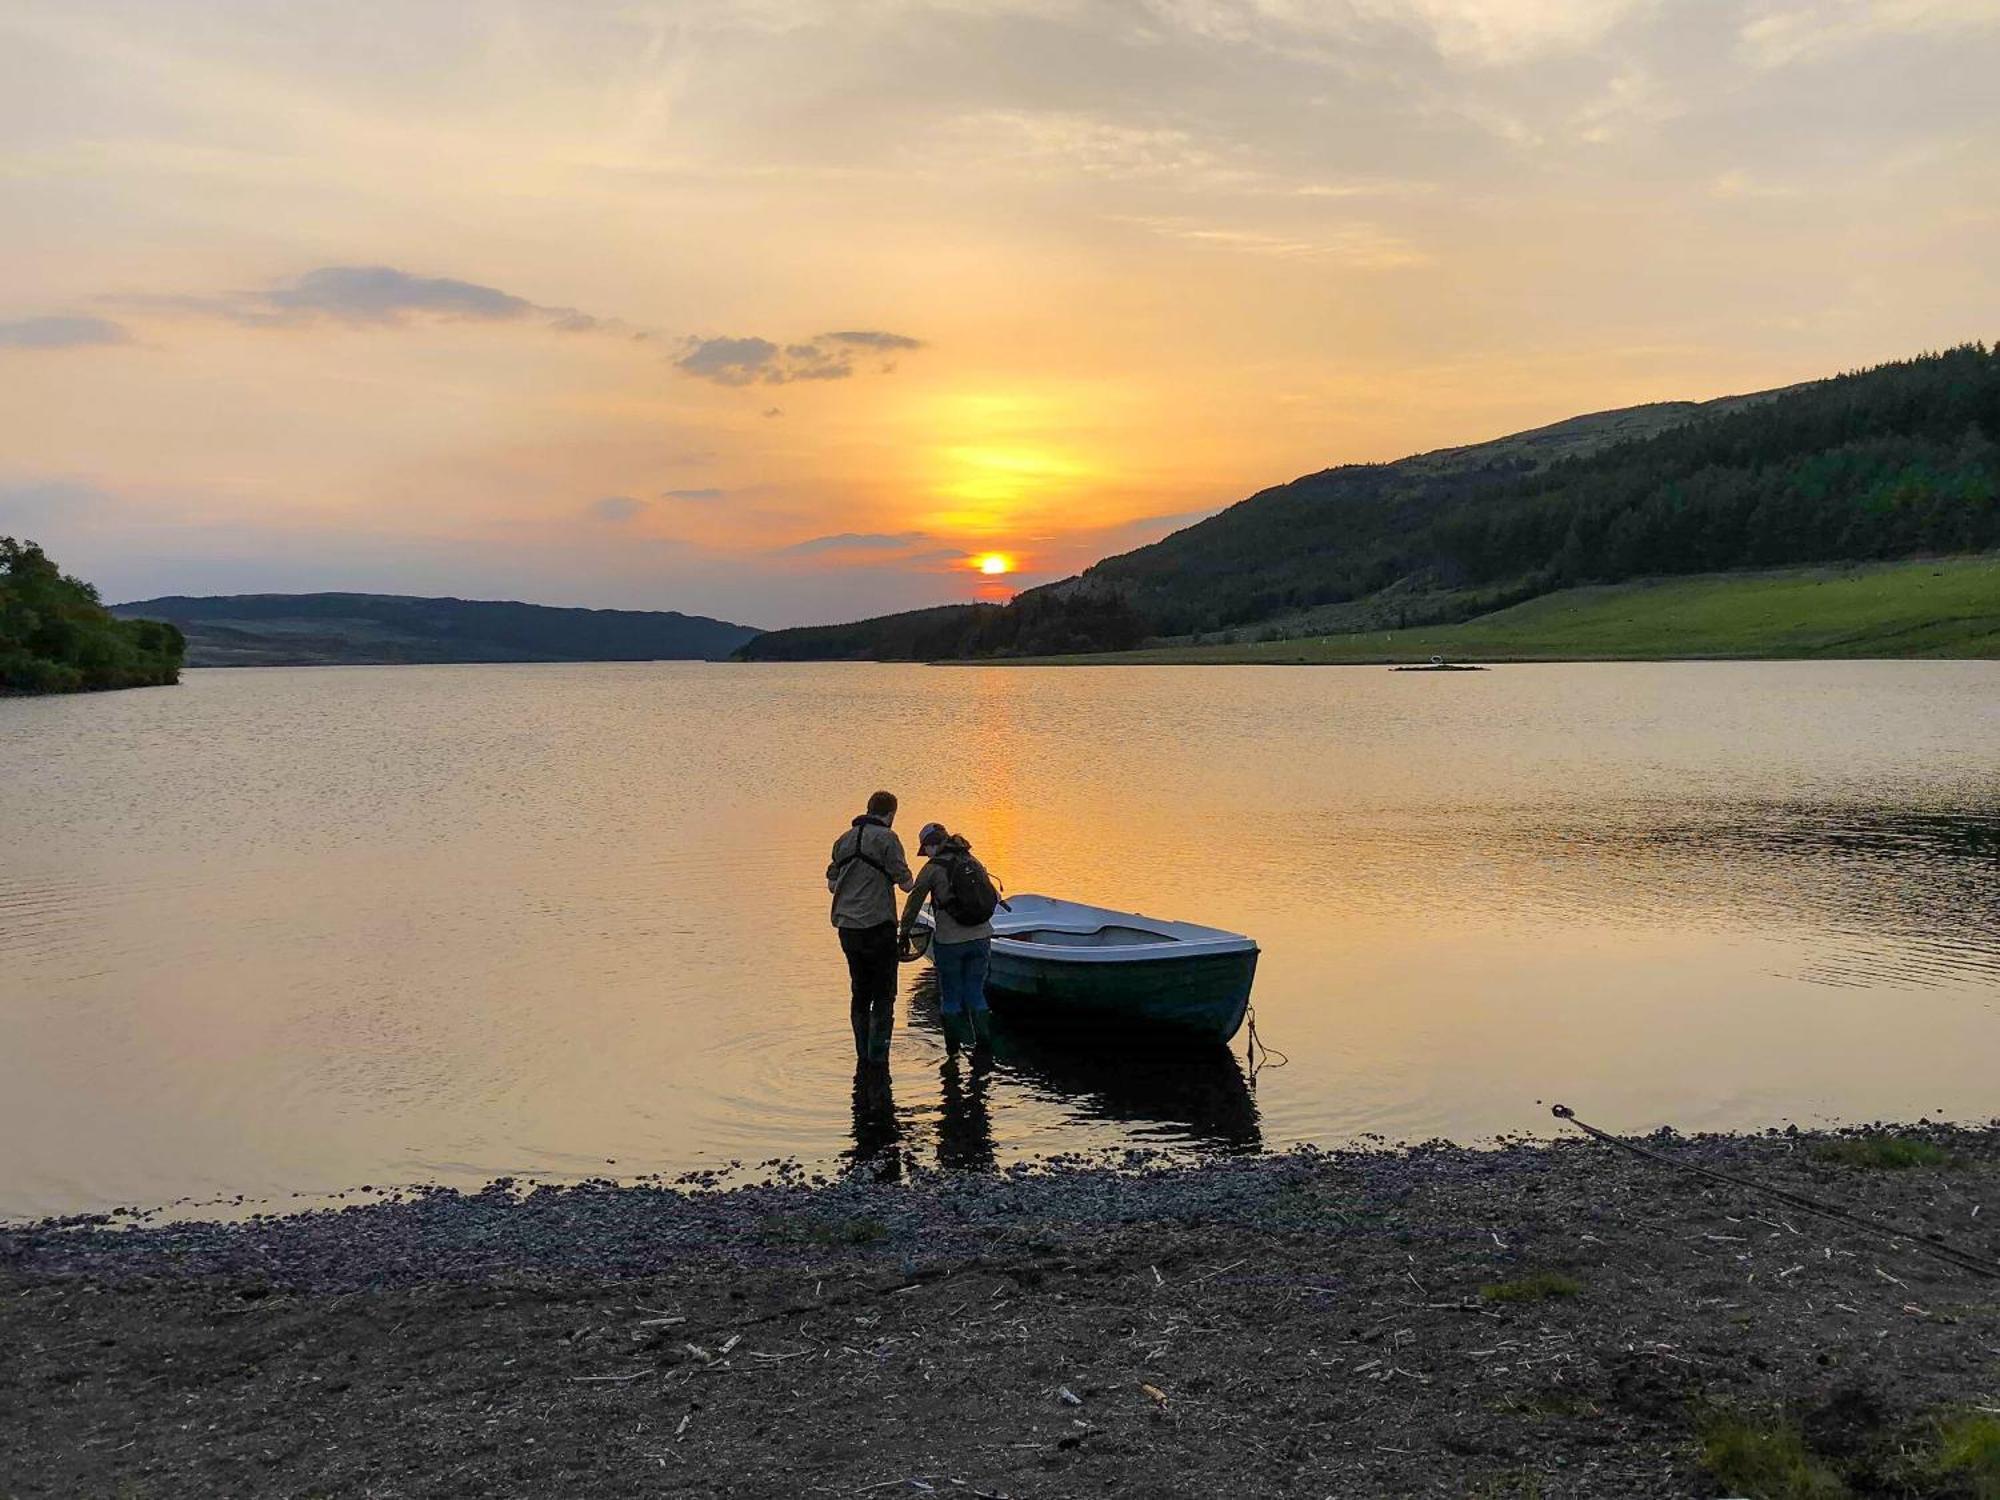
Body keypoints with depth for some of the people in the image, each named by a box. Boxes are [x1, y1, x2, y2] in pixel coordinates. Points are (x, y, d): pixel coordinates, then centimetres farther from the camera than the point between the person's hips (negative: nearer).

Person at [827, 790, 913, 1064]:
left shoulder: (843, 840, 11)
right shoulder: (886, 838, -8)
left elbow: (831, 884, 14)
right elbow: (905, 882, -10)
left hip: (848, 927, 6)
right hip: (878, 926, -6)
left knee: (860, 992, 15)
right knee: (883, 994, 2)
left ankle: (863, 1054, 18)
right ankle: (878, 1055, -2)